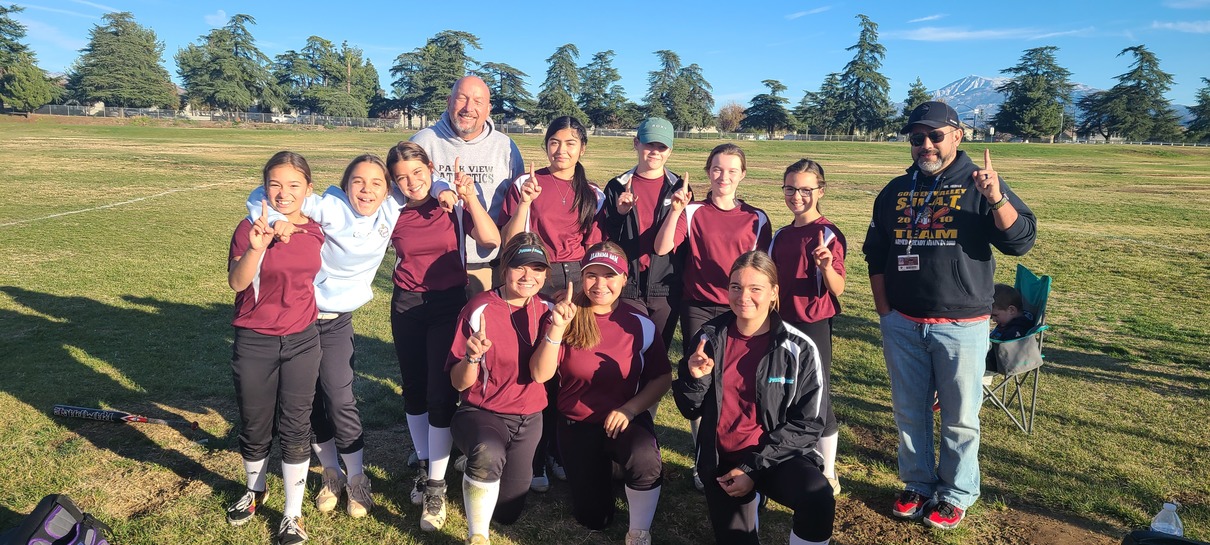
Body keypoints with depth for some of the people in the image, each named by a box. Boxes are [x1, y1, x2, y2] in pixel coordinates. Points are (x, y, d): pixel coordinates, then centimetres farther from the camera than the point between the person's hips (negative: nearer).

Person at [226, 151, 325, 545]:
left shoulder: (316, 231, -1)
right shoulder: (250, 228, -10)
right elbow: (236, 282, -24)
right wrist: (256, 248, -38)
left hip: (302, 341, 2)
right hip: (254, 344, -1)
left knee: (295, 428, 6)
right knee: (255, 427, 14)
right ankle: (255, 489, 42)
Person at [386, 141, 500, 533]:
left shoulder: (454, 206, -6)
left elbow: (491, 241, -19)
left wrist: (470, 198, -25)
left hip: (449, 305, -3)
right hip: (407, 307, 3)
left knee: (441, 394, -8)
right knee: (414, 390, 12)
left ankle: (436, 485, 6)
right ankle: (424, 466, 33)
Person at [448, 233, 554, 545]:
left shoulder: (545, 310, -4)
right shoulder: (480, 310, -16)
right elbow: (460, 383, -14)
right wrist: (473, 356, -35)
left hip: (529, 419, 4)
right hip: (482, 413, -4)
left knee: (507, 513, 10)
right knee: (489, 454, -39)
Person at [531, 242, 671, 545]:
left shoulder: (640, 324, -9)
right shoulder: (566, 317, -9)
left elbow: (662, 378, -2)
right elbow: (540, 375, -17)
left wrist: (630, 409, -17)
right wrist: (557, 328, -30)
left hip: (625, 419, -1)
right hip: (577, 424, 1)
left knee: (645, 460, -36)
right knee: (593, 518, 6)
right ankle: (601, 468, 39)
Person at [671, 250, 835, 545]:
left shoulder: (799, 349, -12)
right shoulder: (709, 337, -4)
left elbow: (808, 423, -9)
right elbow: (691, 410, 2)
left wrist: (754, 467, -15)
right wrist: (696, 378, -19)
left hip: (777, 457, -2)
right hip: (722, 460, 2)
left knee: (819, 501, -29)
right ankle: (748, 500, 31)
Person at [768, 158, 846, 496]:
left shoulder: (828, 234, -9)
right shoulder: (781, 236, 10)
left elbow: (837, 289, -16)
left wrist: (827, 267, -34)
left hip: (814, 326, -6)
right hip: (780, 324, 6)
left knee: (818, 401, 0)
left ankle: (828, 475, 18)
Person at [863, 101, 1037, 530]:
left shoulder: (980, 185, -3)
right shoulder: (895, 191, 8)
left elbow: (1021, 241, -12)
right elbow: (876, 257, 13)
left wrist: (997, 198, -29)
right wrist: (885, 312, 7)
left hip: (961, 327, -3)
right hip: (902, 326, 4)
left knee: (960, 418, 7)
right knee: (909, 411, 14)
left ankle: (956, 495, 23)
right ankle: (918, 483, 30)